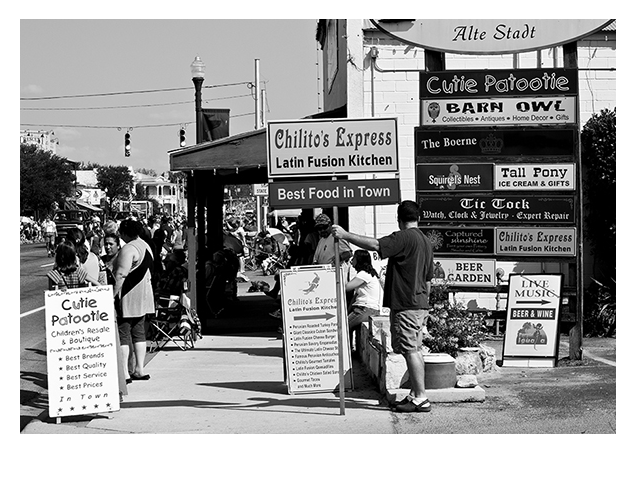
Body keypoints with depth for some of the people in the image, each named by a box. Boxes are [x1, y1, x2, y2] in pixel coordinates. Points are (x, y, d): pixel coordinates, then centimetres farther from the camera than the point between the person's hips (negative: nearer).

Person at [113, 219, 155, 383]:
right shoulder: (145, 245, 13)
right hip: (144, 294, 9)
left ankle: (124, 373, -9)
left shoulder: (128, 249, -16)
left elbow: (121, 275, -21)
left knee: (122, 333, -6)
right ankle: (139, 370, 16)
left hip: (129, 296, -9)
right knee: (139, 331, 14)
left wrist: (112, 295, -19)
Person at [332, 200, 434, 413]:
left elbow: (374, 245, -25)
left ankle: (421, 399, -6)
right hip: (420, 304, 10)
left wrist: (345, 235, -23)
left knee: (410, 351, -7)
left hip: (406, 305, -10)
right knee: (414, 350, 13)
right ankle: (416, 394, 18)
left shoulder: (404, 238, -13)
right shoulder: (425, 241, 17)